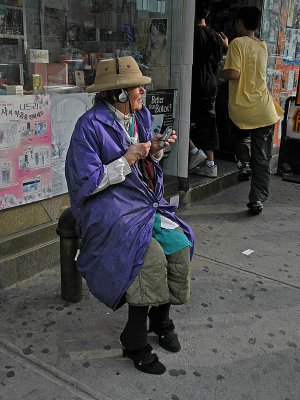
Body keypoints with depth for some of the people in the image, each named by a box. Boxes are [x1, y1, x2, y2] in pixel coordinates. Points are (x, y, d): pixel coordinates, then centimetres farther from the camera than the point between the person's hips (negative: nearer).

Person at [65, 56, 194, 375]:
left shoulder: (140, 116, 10)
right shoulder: (90, 126, -13)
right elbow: (86, 183, -16)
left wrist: (155, 150, -1)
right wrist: (126, 161, -19)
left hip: (145, 202, 7)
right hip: (110, 209, -7)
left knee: (180, 246, -14)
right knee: (152, 257, -27)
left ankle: (160, 318, 10)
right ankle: (134, 342, -7)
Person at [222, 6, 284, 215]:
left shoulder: (237, 43, -7)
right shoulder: (263, 46, 10)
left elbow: (234, 74, -17)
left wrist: (220, 71, 4)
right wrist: (227, 46, 30)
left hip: (241, 109, -3)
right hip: (263, 110, 3)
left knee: (241, 136, 33)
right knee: (262, 160, 8)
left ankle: (245, 163, 11)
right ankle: (258, 200, 6)